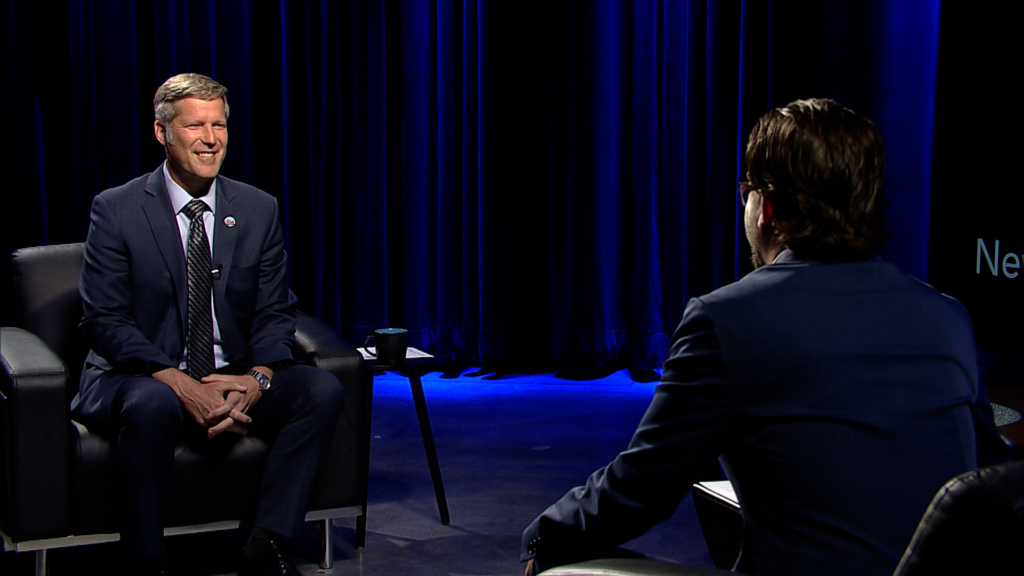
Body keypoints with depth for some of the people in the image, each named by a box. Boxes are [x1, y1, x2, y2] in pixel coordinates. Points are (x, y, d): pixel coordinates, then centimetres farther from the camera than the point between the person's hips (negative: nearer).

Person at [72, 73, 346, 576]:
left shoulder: (258, 210, 7)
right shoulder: (116, 210, -4)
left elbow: (274, 314, 7)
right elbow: (104, 321, -10)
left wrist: (257, 378, -15)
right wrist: (182, 385, -23)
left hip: (234, 383, 4)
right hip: (138, 379, -4)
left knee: (323, 390, -20)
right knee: (152, 404, -38)